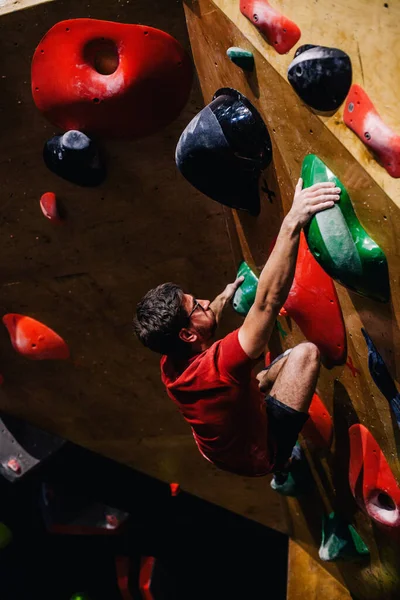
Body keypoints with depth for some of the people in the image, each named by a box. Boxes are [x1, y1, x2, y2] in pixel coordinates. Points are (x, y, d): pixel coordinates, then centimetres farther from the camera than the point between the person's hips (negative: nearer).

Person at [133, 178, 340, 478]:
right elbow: (266, 302, -51)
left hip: (224, 450, 8)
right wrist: (292, 223, -55)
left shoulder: (170, 366, -16)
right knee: (305, 352, -17)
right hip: (262, 454, -8)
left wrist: (224, 298, 24)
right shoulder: (218, 365, -40)